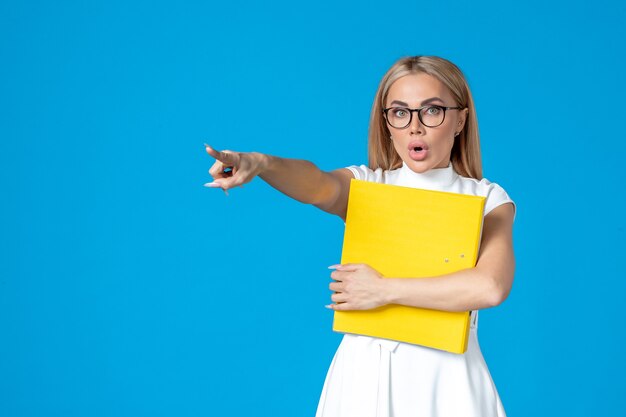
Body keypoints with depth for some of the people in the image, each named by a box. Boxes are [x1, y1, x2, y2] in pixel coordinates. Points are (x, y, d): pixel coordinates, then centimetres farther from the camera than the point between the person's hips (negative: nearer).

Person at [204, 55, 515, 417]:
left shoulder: (490, 201, -3)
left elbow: (490, 287, -20)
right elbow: (318, 185, -21)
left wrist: (384, 289, -19)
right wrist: (259, 163, -42)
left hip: (446, 376, -1)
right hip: (366, 369, 1)